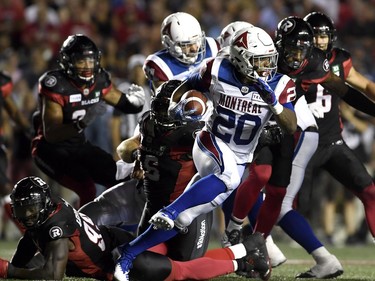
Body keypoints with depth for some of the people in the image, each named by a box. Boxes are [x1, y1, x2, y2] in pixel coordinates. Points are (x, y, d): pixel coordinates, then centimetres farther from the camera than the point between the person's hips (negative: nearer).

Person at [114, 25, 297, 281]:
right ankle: (169, 212, -37)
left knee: (184, 218, -2)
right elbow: (186, 87, 5)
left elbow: (292, 127, -17)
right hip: (212, 144, -3)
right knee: (229, 178, -39)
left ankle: (129, 254, 6)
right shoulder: (218, 71, -12)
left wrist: (274, 102, -33)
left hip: (241, 159, 3)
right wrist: (175, 108, -14)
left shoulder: (279, 85, -9)